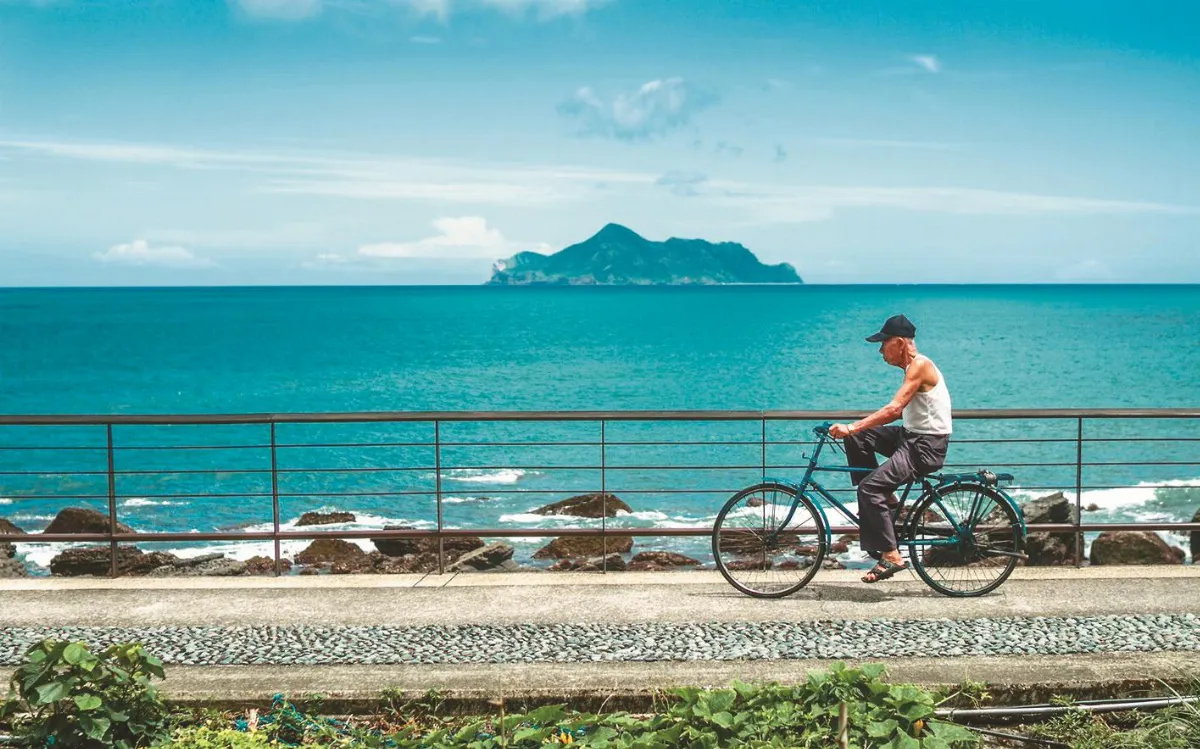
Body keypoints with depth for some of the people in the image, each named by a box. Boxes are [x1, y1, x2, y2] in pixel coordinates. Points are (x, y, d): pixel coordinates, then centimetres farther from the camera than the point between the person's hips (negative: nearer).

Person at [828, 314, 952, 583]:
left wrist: (852, 427, -28)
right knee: (857, 437, 6)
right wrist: (854, 428, 11)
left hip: (928, 446, -10)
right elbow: (898, 412, 18)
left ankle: (891, 556, -15)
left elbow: (893, 409, -26)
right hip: (912, 437, 10)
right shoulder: (912, 367, 14)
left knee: (869, 487, -20)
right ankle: (885, 497, 9)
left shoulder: (920, 365, -16)